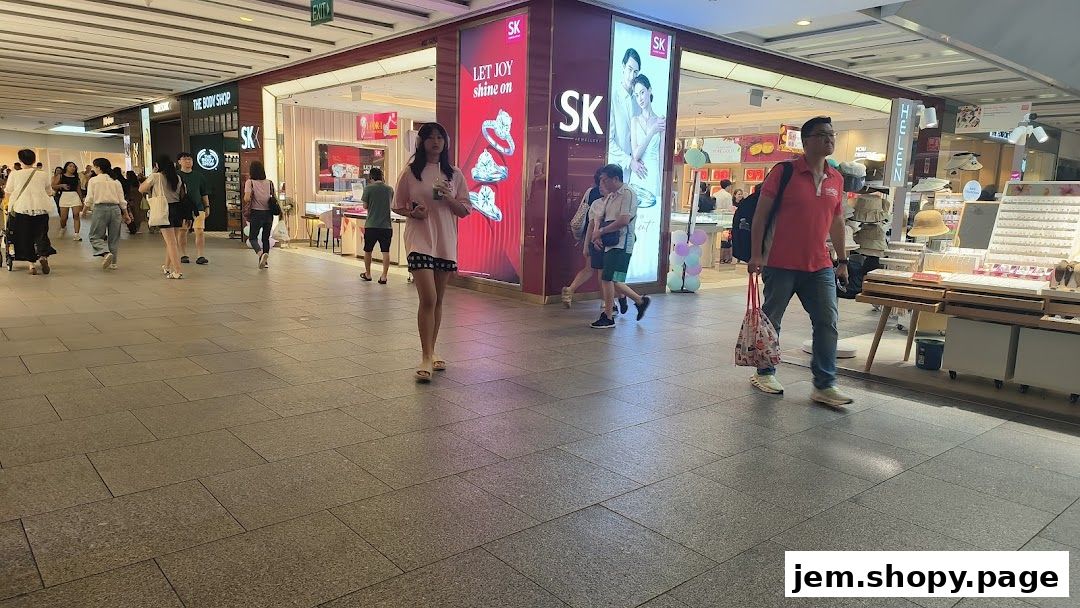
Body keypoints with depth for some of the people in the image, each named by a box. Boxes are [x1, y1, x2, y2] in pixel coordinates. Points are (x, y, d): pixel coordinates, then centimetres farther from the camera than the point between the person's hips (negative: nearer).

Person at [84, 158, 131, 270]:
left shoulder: (93, 180, 0)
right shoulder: (116, 181, 8)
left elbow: (89, 199, -3)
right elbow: (122, 200, 8)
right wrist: (126, 214, 19)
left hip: (100, 209, -3)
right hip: (115, 209, 4)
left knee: (95, 236, 5)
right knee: (114, 237, 10)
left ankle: (106, 253, -22)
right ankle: (113, 263, 12)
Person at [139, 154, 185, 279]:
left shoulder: (156, 176, -5)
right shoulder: (177, 178, 10)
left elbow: (141, 189, 5)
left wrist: (152, 174, 10)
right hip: (178, 209, 6)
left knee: (171, 242, -7)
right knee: (173, 240, 17)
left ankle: (177, 271, -12)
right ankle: (167, 267, 32)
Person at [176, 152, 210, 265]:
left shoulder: (199, 175, 10)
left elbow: (204, 193, 16)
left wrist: (207, 206, 13)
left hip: (198, 207, 1)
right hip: (182, 208, -1)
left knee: (200, 232, -8)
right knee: (183, 232, 7)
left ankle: (200, 256, -8)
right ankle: (183, 255, 17)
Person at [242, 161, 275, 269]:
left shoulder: (250, 182, -7)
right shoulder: (269, 182, 4)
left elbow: (247, 198, -17)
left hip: (257, 213, -4)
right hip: (269, 213, 4)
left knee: (252, 237, 6)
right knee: (266, 237, 14)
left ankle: (261, 253, -20)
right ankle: (266, 261, 13)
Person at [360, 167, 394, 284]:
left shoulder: (369, 188, -6)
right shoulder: (390, 189, 3)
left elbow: (365, 206, -2)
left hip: (371, 225, -2)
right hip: (386, 225, 2)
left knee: (368, 250, 15)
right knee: (385, 252, 3)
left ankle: (367, 274, 26)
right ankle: (384, 276, 0)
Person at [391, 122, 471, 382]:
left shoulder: (454, 174, 7)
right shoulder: (411, 172, 1)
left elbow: (465, 211, 7)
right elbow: (397, 206, 8)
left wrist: (449, 198, -12)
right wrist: (412, 212, -13)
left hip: (445, 242, 3)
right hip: (419, 240, -3)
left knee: (438, 301, 11)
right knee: (428, 299, -13)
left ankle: (431, 352, 25)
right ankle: (426, 358, -4)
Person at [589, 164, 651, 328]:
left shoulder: (628, 194, -11)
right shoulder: (610, 196, 17)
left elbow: (624, 220, -22)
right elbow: (599, 217, 15)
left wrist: (601, 231, -15)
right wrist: (596, 234, -4)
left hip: (621, 244, -9)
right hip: (610, 244, 9)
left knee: (607, 278, -10)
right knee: (613, 280, 12)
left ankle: (608, 317, -1)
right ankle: (640, 301, 28)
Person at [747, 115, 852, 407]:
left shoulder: (836, 179, 10)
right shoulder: (783, 172, -7)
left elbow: (837, 222, 17)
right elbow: (760, 215, -7)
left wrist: (842, 260, 16)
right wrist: (756, 254, -12)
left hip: (820, 266, 5)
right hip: (781, 263, -5)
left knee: (827, 323, 0)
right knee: (771, 319, 7)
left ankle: (825, 385, 7)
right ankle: (765, 373, 25)